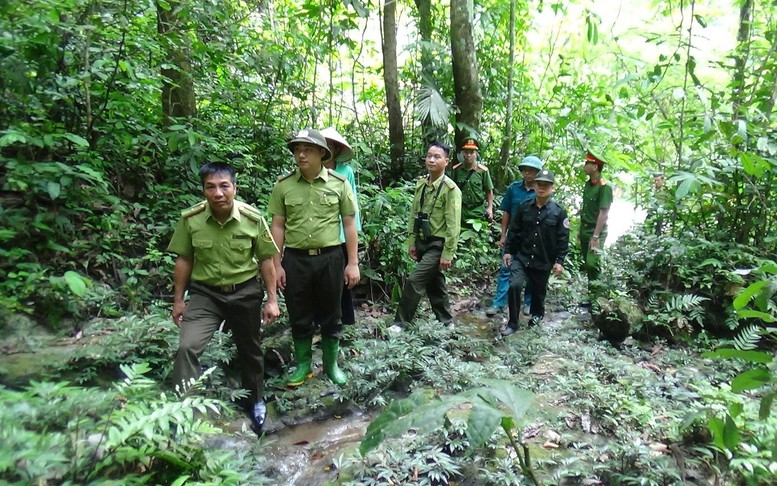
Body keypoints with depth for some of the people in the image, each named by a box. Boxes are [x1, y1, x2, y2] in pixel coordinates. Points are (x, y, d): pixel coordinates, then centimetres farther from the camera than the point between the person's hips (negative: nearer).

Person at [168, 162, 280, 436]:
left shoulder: (253, 218, -15)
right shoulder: (190, 219, -13)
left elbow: (265, 260, -5)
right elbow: (184, 260, 0)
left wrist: (272, 300, -4)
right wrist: (178, 300, 4)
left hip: (245, 292, 0)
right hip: (205, 294, 0)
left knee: (250, 351, 16)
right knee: (187, 347, -20)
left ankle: (256, 402, 42)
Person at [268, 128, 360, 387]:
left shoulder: (339, 183, -2)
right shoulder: (283, 185, 0)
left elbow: (349, 224, 1)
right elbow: (278, 226, 3)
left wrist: (353, 263, -2)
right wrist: (276, 265, 0)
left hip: (330, 258, -1)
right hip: (295, 259, 1)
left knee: (330, 315, 12)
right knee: (299, 316, 11)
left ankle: (331, 364, 30)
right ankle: (303, 365, 30)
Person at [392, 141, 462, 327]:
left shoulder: (450, 189, -15)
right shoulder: (421, 184, 6)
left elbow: (453, 225, -17)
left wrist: (448, 254, -18)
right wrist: (412, 242, 9)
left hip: (438, 244, -7)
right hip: (423, 242, 7)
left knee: (414, 281, -10)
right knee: (434, 283, 15)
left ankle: (400, 322, 3)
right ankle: (446, 321, 29)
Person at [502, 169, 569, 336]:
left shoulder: (559, 212, -6)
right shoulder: (524, 207, -1)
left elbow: (563, 239, -4)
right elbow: (514, 231, 5)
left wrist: (559, 261, -8)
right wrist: (508, 251, 3)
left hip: (543, 261, 0)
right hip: (521, 257, 1)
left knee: (538, 291, 15)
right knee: (515, 285, -17)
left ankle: (537, 314, 46)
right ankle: (513, 323, -3)